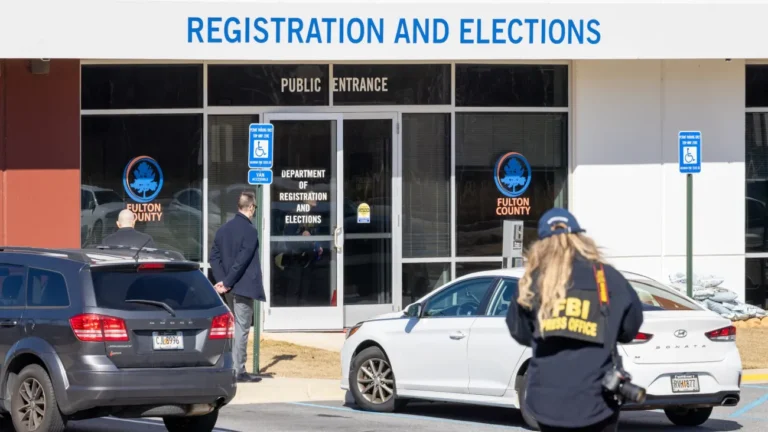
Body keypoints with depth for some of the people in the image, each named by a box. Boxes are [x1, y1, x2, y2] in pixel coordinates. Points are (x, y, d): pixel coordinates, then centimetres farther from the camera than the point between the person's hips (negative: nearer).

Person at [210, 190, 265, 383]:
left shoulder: (223, 229, 10)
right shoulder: (250, 231, -14)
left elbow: (214, 257, 7)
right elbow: (242, 261, -20)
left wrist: (221, 280, 0)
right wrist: (227, 283, -15)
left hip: (230, 289, 8)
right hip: (243, 287, -8)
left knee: (237, 326, 17)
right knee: (242, 328, -4)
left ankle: (235, 367, 21)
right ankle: (238, 371, -4)